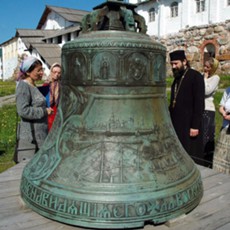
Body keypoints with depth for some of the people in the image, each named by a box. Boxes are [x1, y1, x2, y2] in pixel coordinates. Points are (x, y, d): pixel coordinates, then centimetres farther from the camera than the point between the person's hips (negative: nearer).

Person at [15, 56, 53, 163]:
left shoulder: (33, 86, 16)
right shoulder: (23, 86, -12)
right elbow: (23, 110, -22)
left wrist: (47, 110, 13)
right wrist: (44, 111, -15)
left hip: (40, 135, 9)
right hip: (30, 136, -9)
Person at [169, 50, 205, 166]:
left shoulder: (195, 76, -8)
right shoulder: (177, 77, 15)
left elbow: (199, 103, -13)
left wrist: (195, 126, -17)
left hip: (189, 125, -7)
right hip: (176, 124, 7)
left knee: (190, 156, 1)